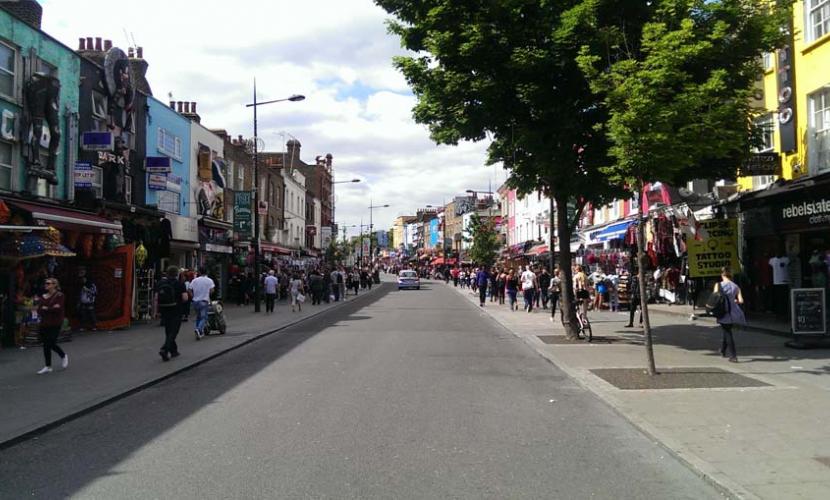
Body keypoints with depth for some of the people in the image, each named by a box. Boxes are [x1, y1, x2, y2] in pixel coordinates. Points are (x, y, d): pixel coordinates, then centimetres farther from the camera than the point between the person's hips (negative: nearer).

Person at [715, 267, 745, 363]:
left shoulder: (718, 285, -6)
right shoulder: (736, 286, 3)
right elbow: (741, 301, -3)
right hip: (733, 312, 4)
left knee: (728, 332, 2)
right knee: (727, 330, 23)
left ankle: (733, 356, -5)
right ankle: (723, 350, 38)